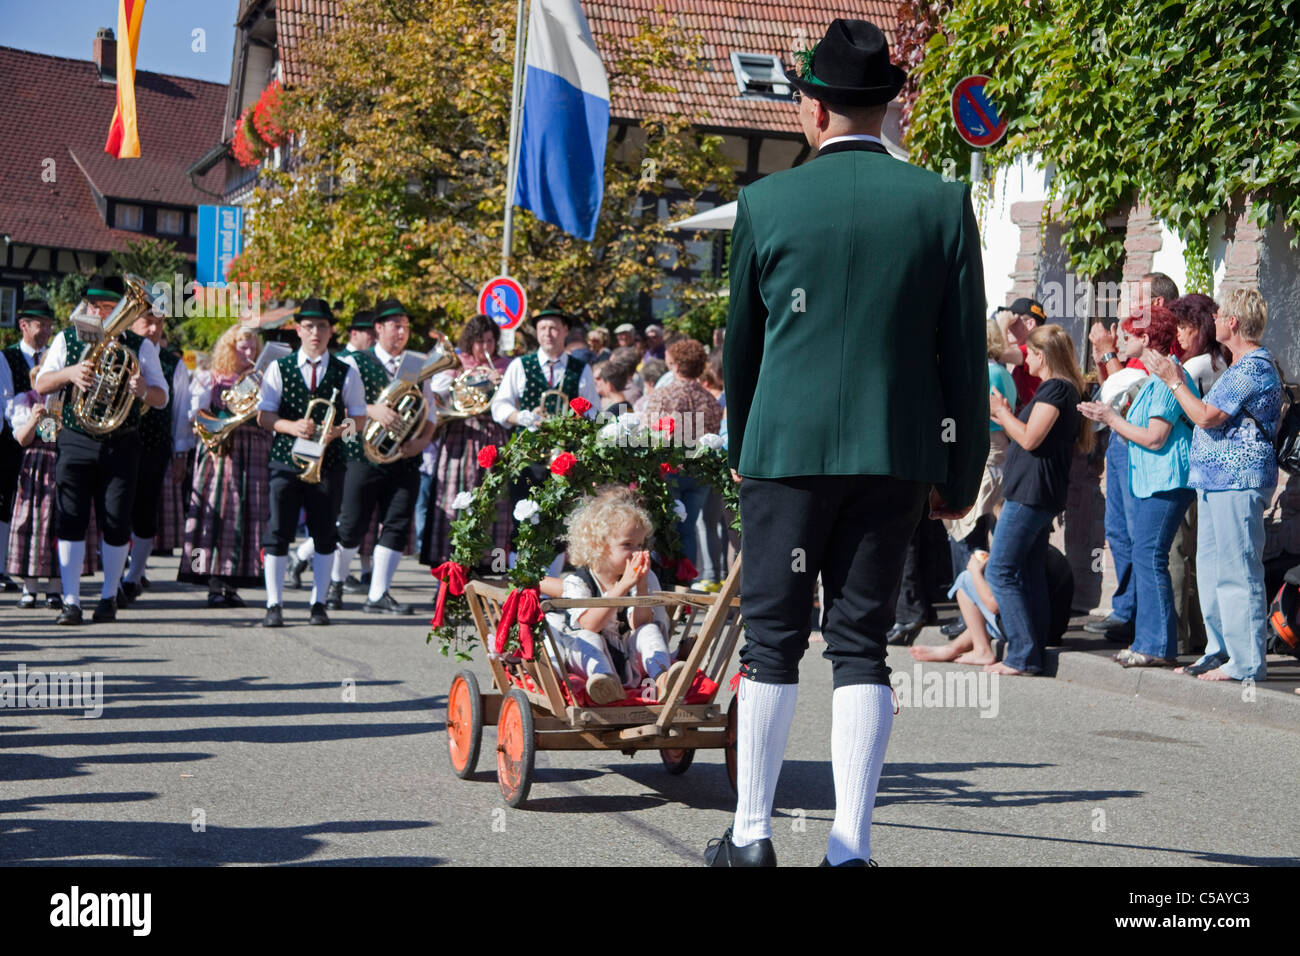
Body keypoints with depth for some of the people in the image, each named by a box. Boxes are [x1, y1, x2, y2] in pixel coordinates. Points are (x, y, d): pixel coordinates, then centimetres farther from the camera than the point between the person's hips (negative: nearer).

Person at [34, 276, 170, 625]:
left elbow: (162, 397, 6)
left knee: (116, 523, 0)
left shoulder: (140, 346, 7)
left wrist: (143, 390, -17)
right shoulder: (67, 339, 9)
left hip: (121, 444, 0)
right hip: (76, 442, 0)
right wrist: (69, 373, -15)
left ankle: (109, 597, 15)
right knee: (71, 520, -5)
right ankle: (70, 600, -1)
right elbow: (41, 385, 5)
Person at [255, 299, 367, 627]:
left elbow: (359, 419, 8)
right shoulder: (279, 368, 7)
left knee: (325, 535, 3)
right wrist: (291, 426, -15)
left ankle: (318, 603, 13)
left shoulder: (346, 372, 7)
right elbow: (264, 416, 3)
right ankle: (274, 605, -1)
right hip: (286, 461, -1)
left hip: (328, 462, 1)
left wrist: (339, 430, -14)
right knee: (278, 533, -5)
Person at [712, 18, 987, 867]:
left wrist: (740, 446, 21)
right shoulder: (942, 204, 0)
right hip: (897, 452, 1)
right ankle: (851, 845, 4)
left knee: (774, 638, 9)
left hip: (787, 446, -1)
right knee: (863, 645, 6)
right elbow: (964, 353, 2)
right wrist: (959, 472, 11)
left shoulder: (765, 203, -2)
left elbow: (740, 342, 8)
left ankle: (752, 833, 16)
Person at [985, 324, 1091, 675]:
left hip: (1031, 493, -11)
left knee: (1000, 571, -9)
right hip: (1040, 495, 11)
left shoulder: (1056, 388, -12)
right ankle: (1033, 654, 13)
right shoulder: (1061, 389, 19)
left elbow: (1030, 439, -19)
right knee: (1030, 574, 11)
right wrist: (1005, 415, 15)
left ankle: (1022, 656, -12)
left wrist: (1001, 411, -6)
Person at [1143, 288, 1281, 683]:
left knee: (1237, 571, -9)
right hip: (1219, 481, 11)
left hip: (1237, 482, -11)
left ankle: (1246, 662, -7)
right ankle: (1220, 651, 21)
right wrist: (1177, 381, 24)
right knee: (1211, 568, 14)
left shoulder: (1253, 368, -15)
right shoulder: (1244, 366, 20)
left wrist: (1174, 381, -7)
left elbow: (1207, 417, -18)